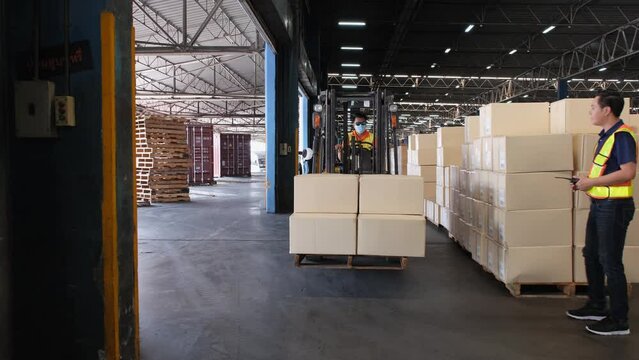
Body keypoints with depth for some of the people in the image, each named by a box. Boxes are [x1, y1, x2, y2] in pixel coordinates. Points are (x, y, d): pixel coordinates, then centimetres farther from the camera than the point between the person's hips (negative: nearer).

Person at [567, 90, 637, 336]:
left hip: (614, 206, -10)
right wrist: (586, 182, 7)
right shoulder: (606, 135, 13)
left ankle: (619, 320, 9)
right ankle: (596, 306, 33)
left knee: (610, 262, -3)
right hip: (599, 204, 10)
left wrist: (592, 182, -20)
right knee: (591, 255, 18)